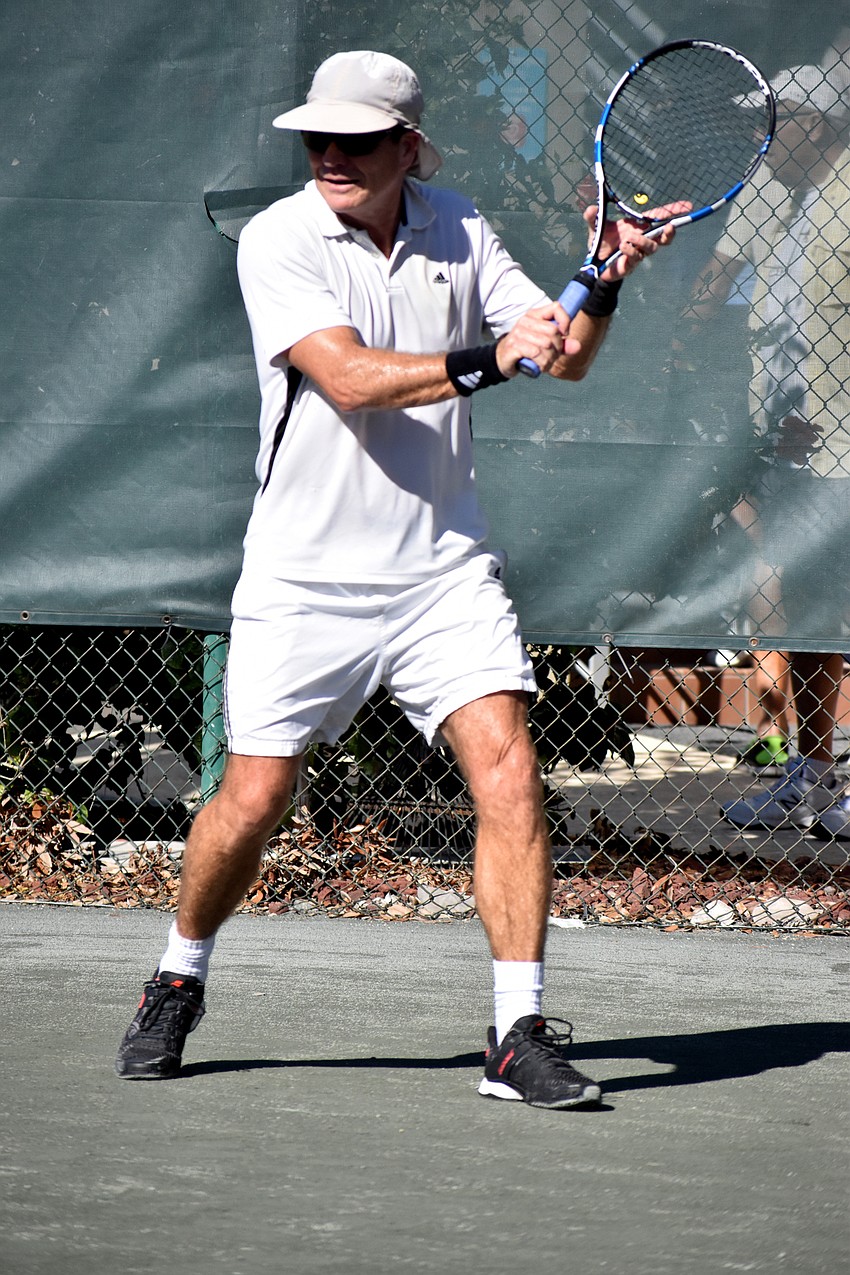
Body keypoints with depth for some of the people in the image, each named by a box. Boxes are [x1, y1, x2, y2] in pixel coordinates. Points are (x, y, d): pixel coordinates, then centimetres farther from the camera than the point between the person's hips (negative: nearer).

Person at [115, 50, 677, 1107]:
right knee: (253, 798, 0)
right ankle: (176, 987, 27)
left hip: (442, 571, 3)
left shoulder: (458, 232, 4)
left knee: (508, 770, -12)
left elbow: (564, 356, 6)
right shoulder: (277, 242, -10)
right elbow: (349, 378, -23)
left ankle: (519, 1037, -8)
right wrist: (485, 360, -33)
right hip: (306, 579, -3)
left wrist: (604, 281, -14)